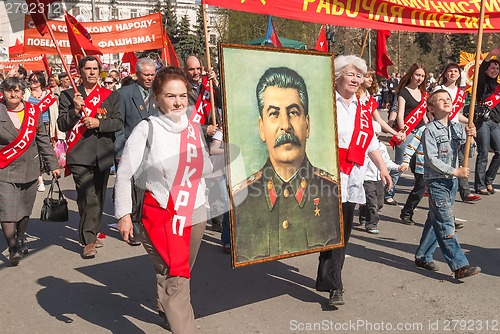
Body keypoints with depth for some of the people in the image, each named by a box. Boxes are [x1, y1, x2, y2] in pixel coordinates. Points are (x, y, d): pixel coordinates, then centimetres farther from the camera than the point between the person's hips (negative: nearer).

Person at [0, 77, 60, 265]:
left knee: (25, 211, 14)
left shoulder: (33, 111, 6)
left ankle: (20, 241, 34)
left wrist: (52, 165, 9)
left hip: (30, 170, 3)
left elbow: (43, 140, 10)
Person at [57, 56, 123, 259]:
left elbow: (118, 123, 1)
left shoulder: (111, 96, 11)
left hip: (103, 154, 3)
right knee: (87, 196, -13)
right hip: (80, 154, -2)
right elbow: (62, 125, 2)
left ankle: (92, 234, 26)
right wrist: (75, 110, -14)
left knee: (98, 196, 11)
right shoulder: (68, 95, 8)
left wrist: (98, 123, -13)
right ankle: (88, 240, -9)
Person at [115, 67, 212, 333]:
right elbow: (123, 174, -7)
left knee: (176, 273, 21)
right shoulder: (147, 129, -11)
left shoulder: (194, 128, 4)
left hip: (195, 213, 6)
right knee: (175, 277, -10)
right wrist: (123, 215, -9)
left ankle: (166, 309, 47)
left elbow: (206, 168, 14)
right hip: (161, 214, -5)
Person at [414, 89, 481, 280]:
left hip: (452, 181, 7)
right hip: (436, 182, -7)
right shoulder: (430, 130, -11)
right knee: (446, 224, -7)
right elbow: (431, 159, -16)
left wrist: (470, 137, -8)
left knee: (436, 220, 14)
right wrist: (454, 171, -19)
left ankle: (423, 257, 26)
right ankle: (460, 266, -6)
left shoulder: (457, 128, 8)